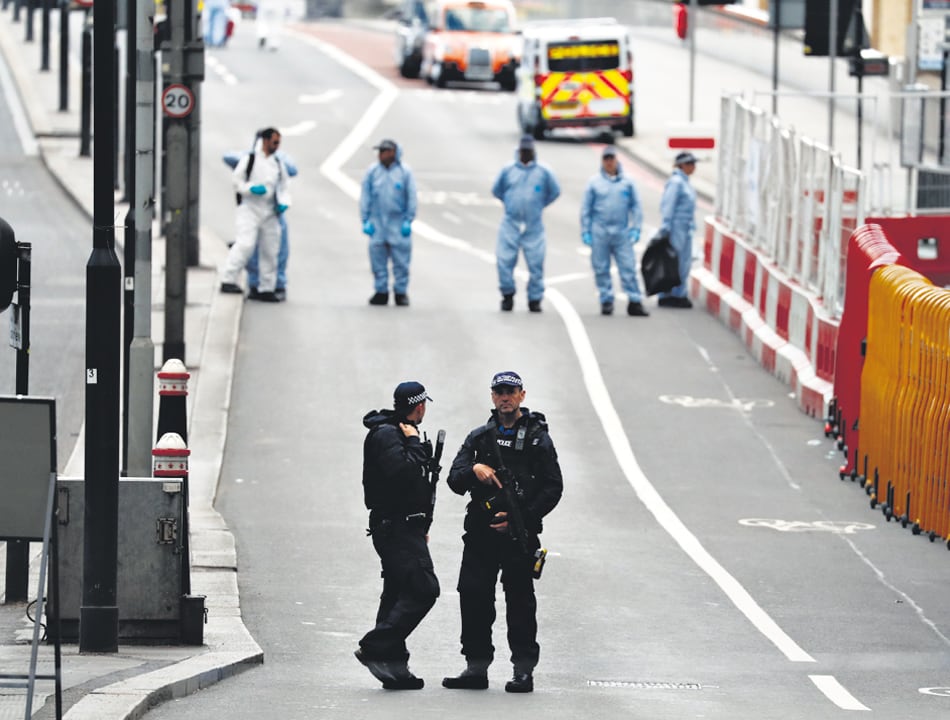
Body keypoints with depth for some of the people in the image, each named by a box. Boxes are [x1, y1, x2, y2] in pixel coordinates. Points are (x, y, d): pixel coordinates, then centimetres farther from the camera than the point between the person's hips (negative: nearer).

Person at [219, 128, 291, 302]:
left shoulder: (279, 164, 12)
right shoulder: (249, 160, -2)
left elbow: (283, 188, 19)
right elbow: (237, 182, -1)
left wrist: (283, 203, 1)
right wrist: (251, 189, -18)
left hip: (270, 214, 5)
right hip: (249, 209, -5)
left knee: (270, 251, 7)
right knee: (245, 245, -21)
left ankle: (266, 289, 17)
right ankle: (228, 279, -20)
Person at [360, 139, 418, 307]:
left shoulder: (405, 172, 0)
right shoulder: (372, 172, 4)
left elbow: (411, 198, 1)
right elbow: (365, 197, 7)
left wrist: (408, 221, -4)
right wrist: (365, 220, 1)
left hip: (398, 223, -2)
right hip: (377, 222, 2)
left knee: (400, 260, -1)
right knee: (378, 258, 2)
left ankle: (401, 292, 7)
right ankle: (381, 291, 10)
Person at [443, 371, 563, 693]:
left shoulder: (538, 438, 4)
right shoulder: (479, 437, 15)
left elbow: (552, 488, -2)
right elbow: (455, 480, 8)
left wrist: (520, 518, -13)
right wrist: (474, 469, -15)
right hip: (480, 531, 4)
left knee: (520, 600, -4)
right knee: (473, 596, -1)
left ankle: (523, 669, -1)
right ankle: (476, 668, 6)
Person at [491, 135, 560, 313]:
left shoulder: (543, 172, 2)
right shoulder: (507, 171, 4)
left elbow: (555, 191, 13)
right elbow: (496, 190, 17)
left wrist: (540, 205, 10)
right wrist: (510, 202, 11)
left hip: (534, 227, 0)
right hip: (511, 224, 0)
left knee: (536, 264, -1)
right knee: (504, 260, -7)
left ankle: (535, 300, 8)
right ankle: (508, 295, 9)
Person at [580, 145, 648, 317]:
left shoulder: (627, 182, 6)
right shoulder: (594, 182, 5)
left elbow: (636, 206, 9)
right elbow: (586, 208, 6)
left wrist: (636, 229, 0)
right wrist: (585, 231, 1)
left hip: (622, 232, 0)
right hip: (599, 233, 0)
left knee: (628, 267, -5)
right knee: (601, 269, 3)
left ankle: (634, 302, -6)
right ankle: (606, 301, 12)